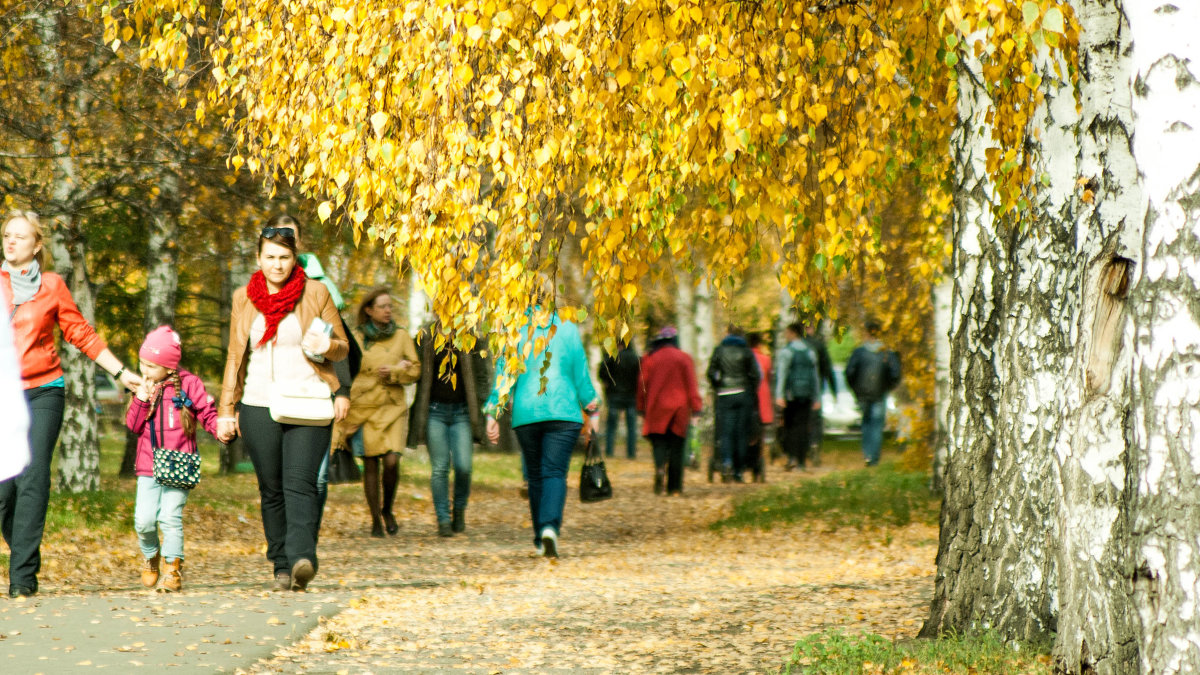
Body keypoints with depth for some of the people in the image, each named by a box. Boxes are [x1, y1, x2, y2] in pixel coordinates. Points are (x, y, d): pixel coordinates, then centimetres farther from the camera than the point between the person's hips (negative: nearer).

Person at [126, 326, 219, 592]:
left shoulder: (188, 385, -2)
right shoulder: (143, 387, 10)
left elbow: (207, 413, 0)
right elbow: (133, 426, 7)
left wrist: (220, 428, -20)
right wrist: (140, 400, -7)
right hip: (148, 466, 3)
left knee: (170, 516, -13)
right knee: (144, 520, -6)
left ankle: (173, 567, 0)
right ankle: (151, 556, 22)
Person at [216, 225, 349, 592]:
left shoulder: (316, 293, 5)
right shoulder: (243, 298, 12)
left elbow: (342, 347, 11)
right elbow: (235, 357, 17)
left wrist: (327, 345, -14)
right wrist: (226, 410, 13)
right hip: (258, 407, 3)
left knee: (300, 482, -18)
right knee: (271, 490, 3)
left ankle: (302, 558, -29)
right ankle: (281, 567, 10)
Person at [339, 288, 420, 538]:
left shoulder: (401, 336, 7)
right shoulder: (357, 339, 4)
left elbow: (415, 370, 5)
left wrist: (393, 372, -12)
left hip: (393, 407, 0)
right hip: (364, 408, 0)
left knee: (392, 461, -13)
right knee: (370, 465, 0)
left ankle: (387, 510, 11)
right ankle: (375, 520, 12)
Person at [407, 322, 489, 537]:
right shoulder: (425, 337, 5)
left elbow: (481, 376, 10)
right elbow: (417, 374, 8)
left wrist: (478, 405, 1)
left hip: (462, 411, 0)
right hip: (435, 412, 0)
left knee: (463, 466, -9)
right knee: (439, 468, -4)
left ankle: (459, 510, 15)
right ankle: (443, 520, 3)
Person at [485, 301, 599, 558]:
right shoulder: (567, 329, 1)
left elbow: (503, 374, 1)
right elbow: (580, 373, 4)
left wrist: (493, 414, 3)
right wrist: (592, 410, 13)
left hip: (526, 414, 1)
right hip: (563, 412, -1)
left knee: (535, 475, 14)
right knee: (555, 472, -7)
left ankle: (541, 538, 18)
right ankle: (550, 526, -31)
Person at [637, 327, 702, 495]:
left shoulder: (650, 358, 5)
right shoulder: (684, 358, 1)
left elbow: (642, 385, 7)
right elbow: (691, 385, -1)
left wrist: (641, 407, 16)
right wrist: (696, 406, 2)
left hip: (656, 408, 0)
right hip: (678, 409, 0)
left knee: (659, 443, 2)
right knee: (676, 447, 4)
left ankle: (659, 467, -31)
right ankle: (674, 486, 3)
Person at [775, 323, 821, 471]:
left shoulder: (786, 352, -5)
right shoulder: (810, 353, 13)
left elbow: (782, 374, -13)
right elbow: (815, 377, 14)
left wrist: (779, 395, -17)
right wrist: (817, 398, 18)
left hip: (791, 394, -4)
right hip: (807, 394, 4)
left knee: (789, 426, 2)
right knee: (803, 426, 4)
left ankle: (792, 457, -11)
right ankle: (803, 462, 1)